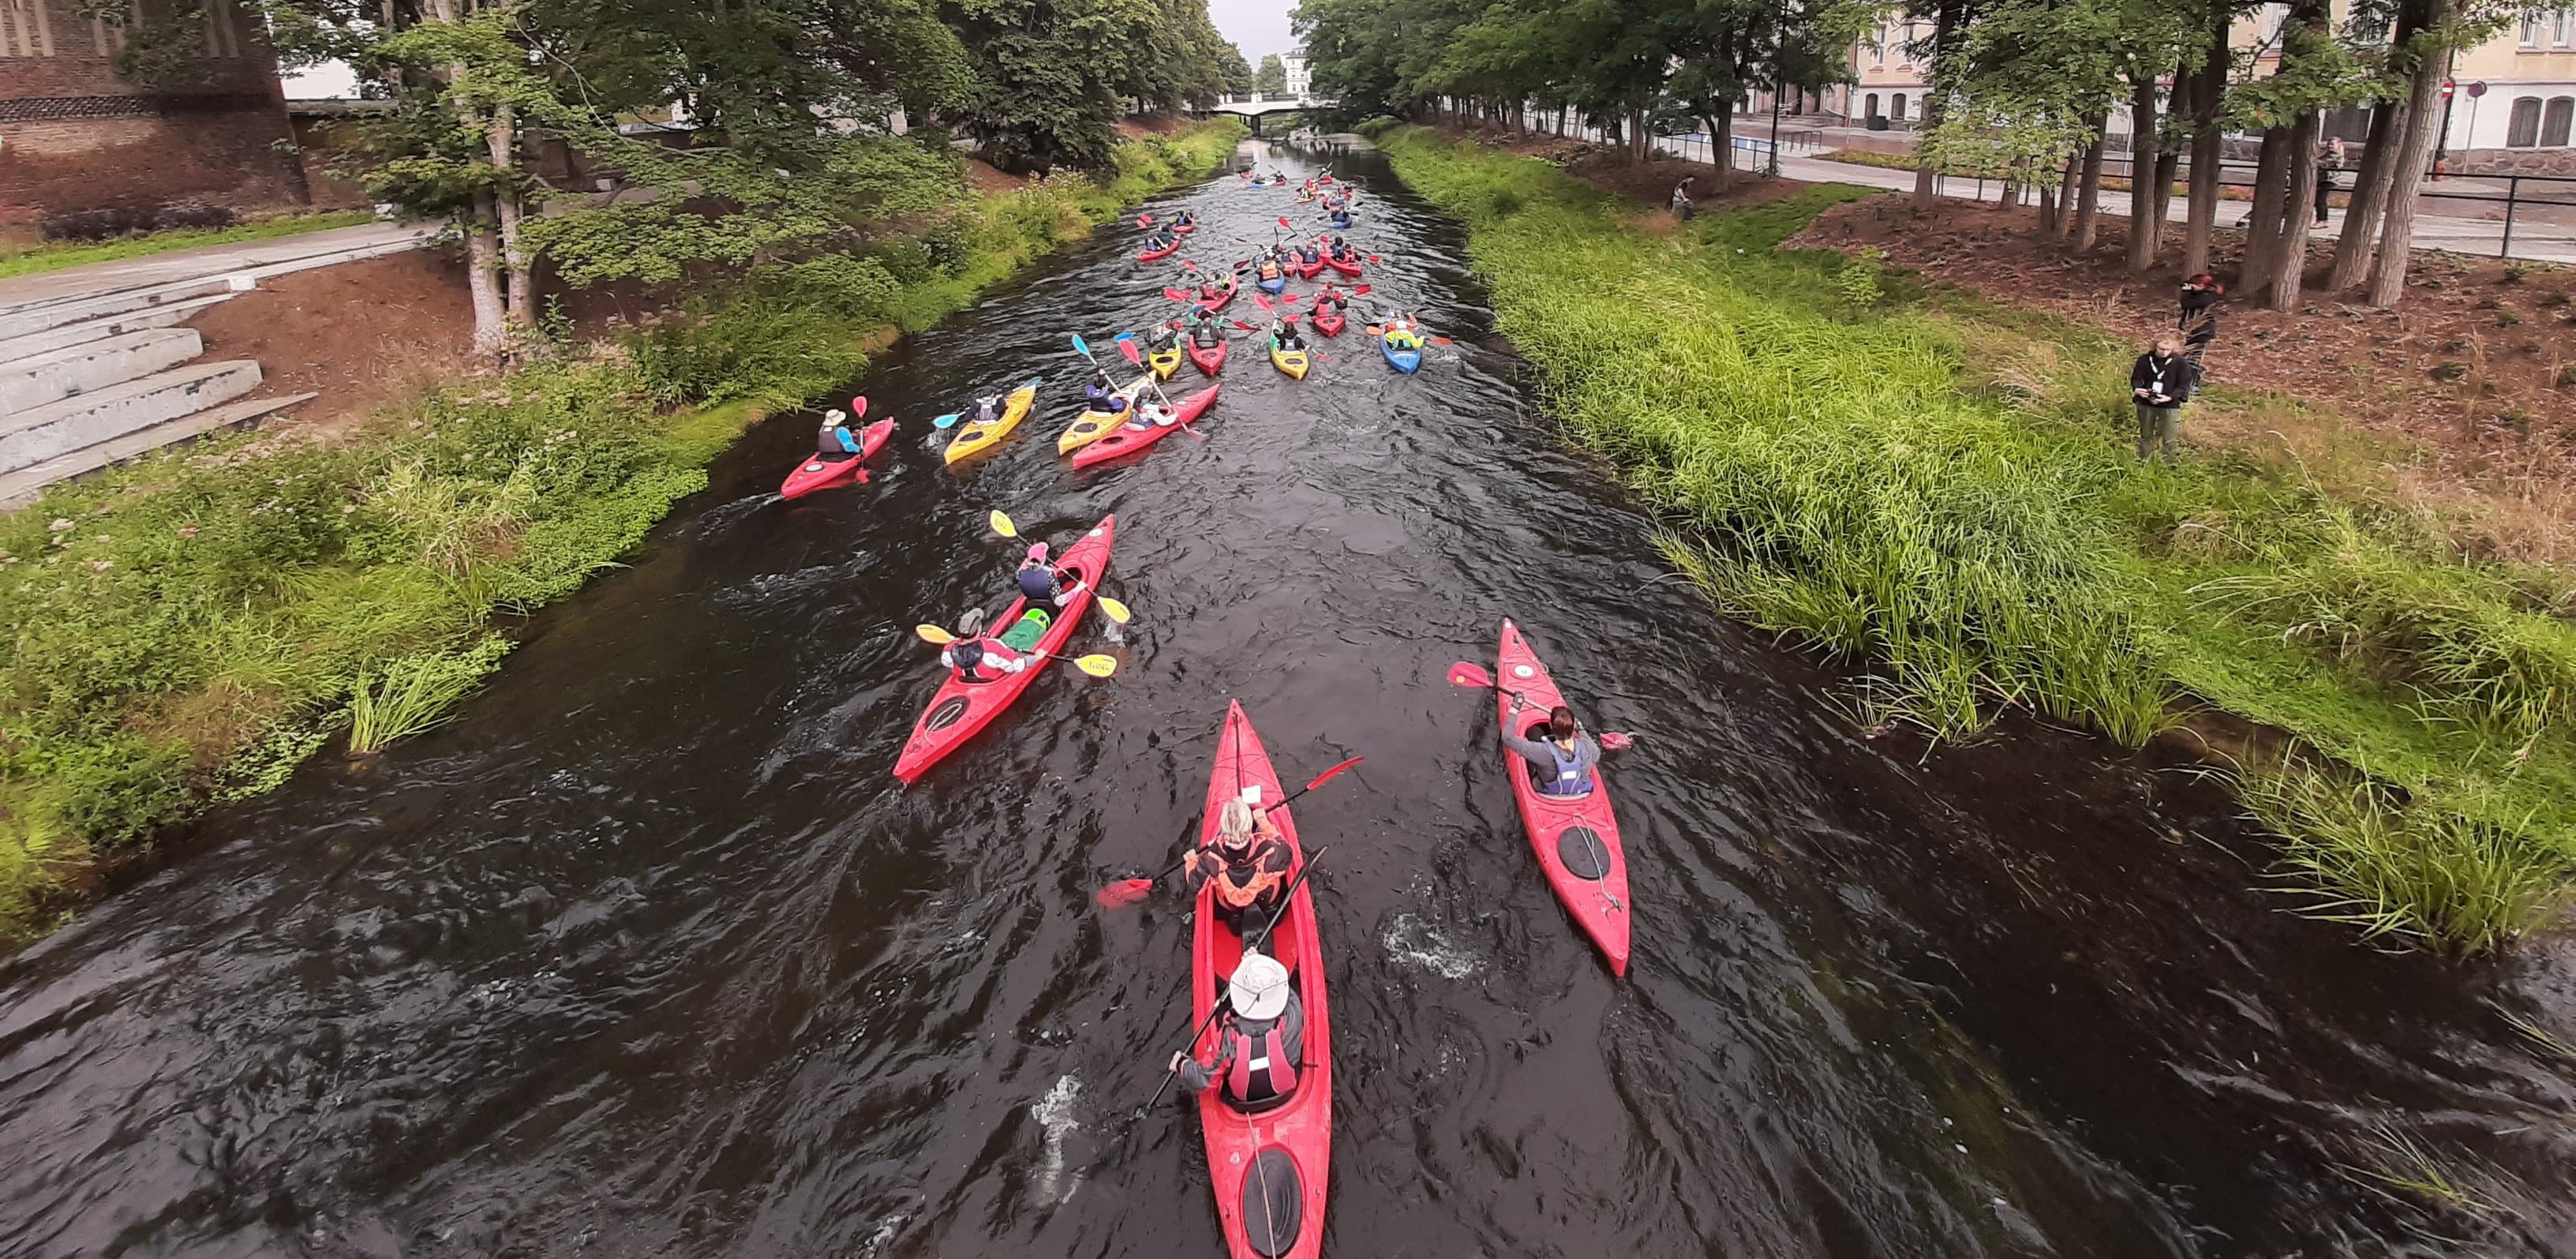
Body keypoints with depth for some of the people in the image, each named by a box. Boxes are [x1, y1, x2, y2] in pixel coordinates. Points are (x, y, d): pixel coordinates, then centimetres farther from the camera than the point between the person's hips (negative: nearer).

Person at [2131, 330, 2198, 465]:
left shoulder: (2181, 362, -7)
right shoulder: (2144, 359, -2)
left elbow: (2184, 385, -7)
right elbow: (2136, 378, 3)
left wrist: (2169, 397, -25)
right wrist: (2137, 389, -21)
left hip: (2170, 406, -2)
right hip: (2145, 404, 2)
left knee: (2169, 440, 1)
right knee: (2145, 436, 18)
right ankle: (2142, 463, 31)